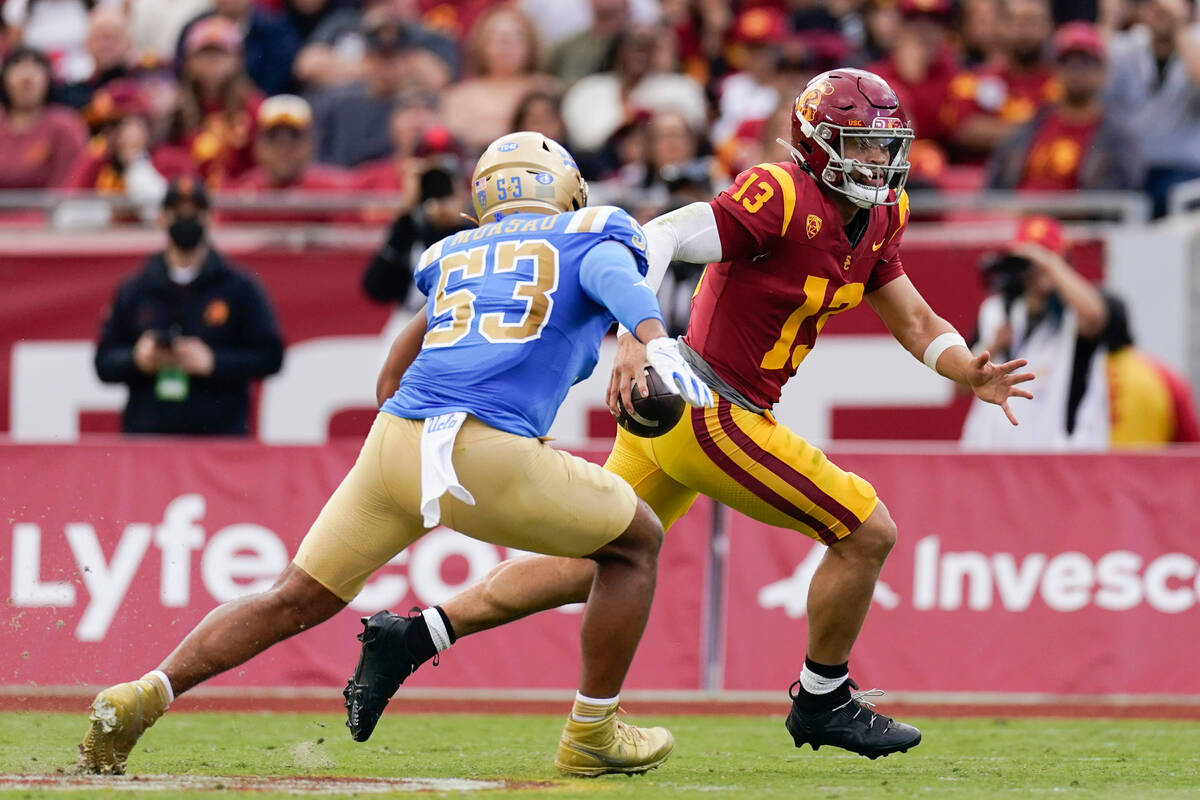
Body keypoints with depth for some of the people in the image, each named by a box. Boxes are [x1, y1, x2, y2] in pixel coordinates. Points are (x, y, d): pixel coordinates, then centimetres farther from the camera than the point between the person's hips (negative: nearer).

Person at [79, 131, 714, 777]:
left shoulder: (452, 256, 29)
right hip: (489, 457, -4)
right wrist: (658, 346, -25)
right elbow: (615, 278, -9)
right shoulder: (588, 239, 16)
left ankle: (140, 698, 3)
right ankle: (592, 734, 20)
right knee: (636, 543, 20)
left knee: (296, 600, 16)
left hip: (395, 439, 5)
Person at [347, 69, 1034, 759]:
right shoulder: (783, 197, -18)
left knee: (593, 567, 15)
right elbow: (659, 238, -25)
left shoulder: (877, 219, 10)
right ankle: (823, 702, 15)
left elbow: (915, 321, 16)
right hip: (709, 416, -10)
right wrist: (636, 338, -39)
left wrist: (971, 376, -3)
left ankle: (412, 636, 15)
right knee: (867, 534, -3)